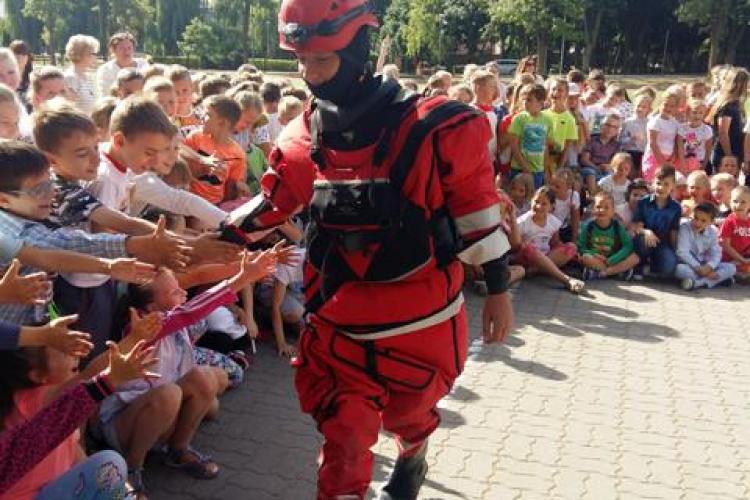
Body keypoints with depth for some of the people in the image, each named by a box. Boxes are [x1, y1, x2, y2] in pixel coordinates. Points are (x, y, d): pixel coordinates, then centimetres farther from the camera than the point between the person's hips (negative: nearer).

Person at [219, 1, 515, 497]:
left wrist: (498, 288, -3)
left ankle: (413, 460, 57)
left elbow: (476, 203, -8)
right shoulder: (305, 138, -2)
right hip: (339, 321, 2)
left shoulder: (432, 126, -16)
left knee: (407, 410, 22)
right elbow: (272, 204, 9)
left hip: (419, 315, -2)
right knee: (344, 435, 4)